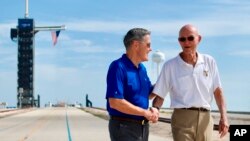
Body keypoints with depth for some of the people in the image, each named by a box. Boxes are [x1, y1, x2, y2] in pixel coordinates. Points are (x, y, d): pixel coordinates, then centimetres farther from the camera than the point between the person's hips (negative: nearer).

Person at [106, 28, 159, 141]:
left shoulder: (142, 68, 11)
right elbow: (115, 102, -25)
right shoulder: (119, 67, -17)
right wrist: (145, 112, -18)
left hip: (142, 126, 9)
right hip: (124, 127, -9)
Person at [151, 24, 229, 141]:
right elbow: (159, 95, 0)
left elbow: (217, 91, 11)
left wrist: (224, 116, 2)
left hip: (205, 118, 3)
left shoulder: (209, 62, 7)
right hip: (182, 118, -3)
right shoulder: (170, 66, 0)